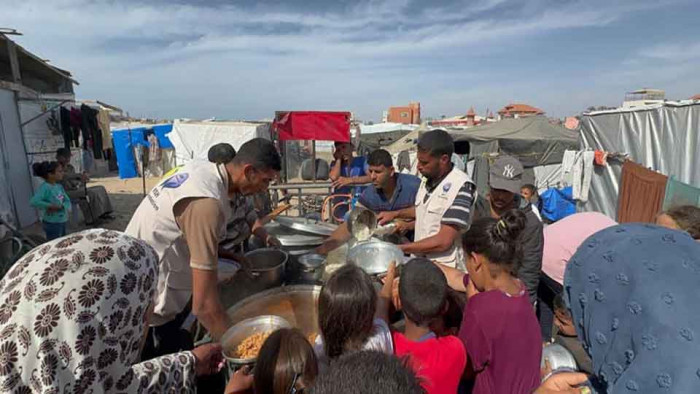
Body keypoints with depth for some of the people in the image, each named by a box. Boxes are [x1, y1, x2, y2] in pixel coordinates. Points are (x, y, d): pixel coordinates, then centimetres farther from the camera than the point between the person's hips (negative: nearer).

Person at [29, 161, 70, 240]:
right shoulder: (45, 187, -17)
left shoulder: (59, 186, 5)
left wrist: (60, 207, -16)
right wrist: (50, 206, -25)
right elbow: (33, 202, -30)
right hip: (52, 223, -7)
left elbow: (67, 201, 3)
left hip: (62, 222, 7)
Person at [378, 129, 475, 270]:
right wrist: (396, 214, 10)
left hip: (446, 270, -6)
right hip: (420, 263, 7)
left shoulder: (460, 186, -21)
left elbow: (443, 242, -22)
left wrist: (399, 248, -18)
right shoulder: (429, 180, 2)